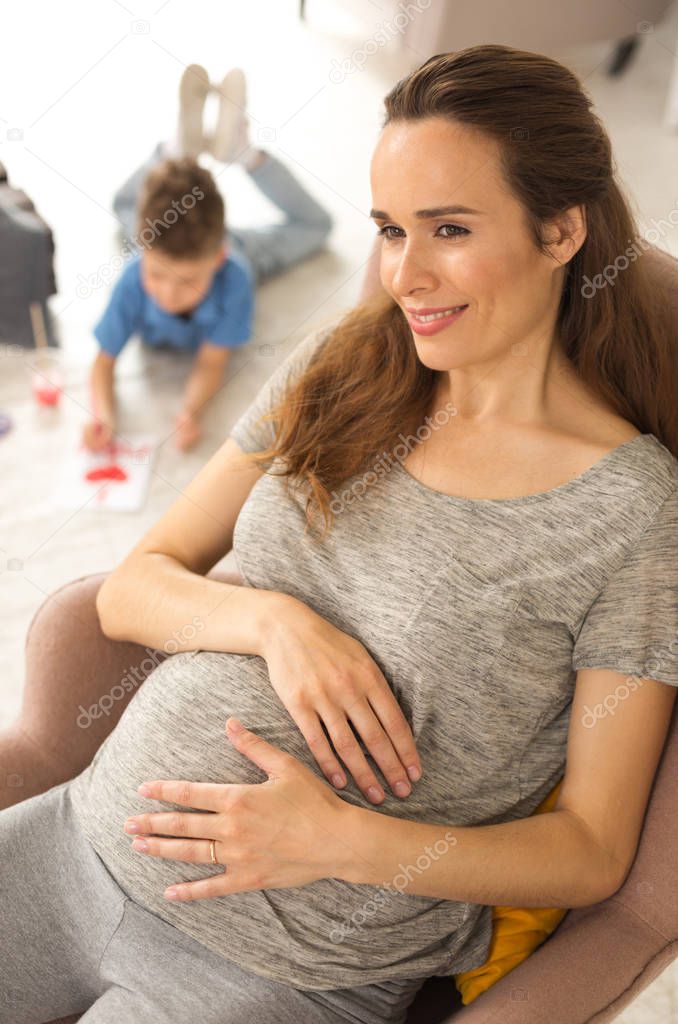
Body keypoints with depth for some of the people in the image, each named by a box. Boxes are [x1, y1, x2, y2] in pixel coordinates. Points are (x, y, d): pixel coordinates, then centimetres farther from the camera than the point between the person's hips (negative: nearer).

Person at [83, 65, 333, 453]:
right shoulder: (133, 281, -46)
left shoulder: (231, 278, -49)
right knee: (126, 203, 32)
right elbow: (104, 363, -36)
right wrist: (103, 415, -57)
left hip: (235, 250, 0)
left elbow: (211, 364, -40)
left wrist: (191, 411, -61)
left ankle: (239, 147, 23)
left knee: (315, 226, 23)